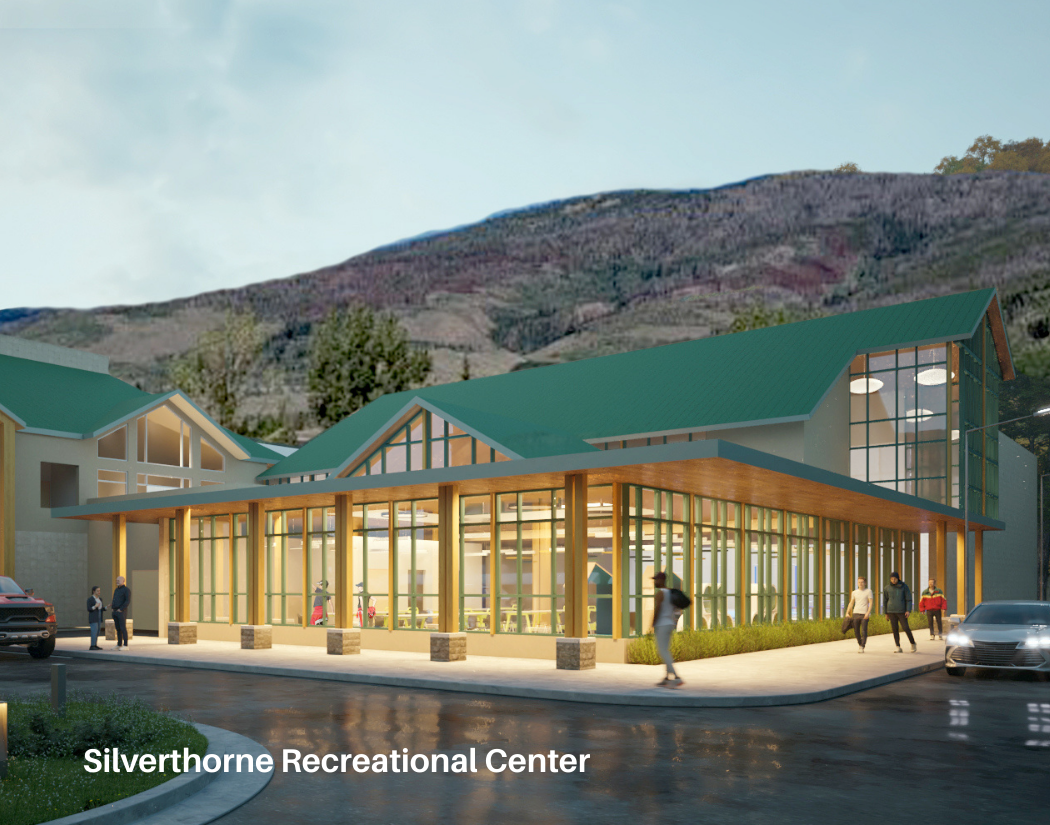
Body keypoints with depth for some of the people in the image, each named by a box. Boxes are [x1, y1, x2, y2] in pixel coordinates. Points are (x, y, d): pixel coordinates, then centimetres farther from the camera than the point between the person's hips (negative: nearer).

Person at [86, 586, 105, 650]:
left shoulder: (99, 599, 11)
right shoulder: (90, 599, -11)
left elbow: (102, 608, 12)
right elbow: (89, 609, -13)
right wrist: (95, 606, -29)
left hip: (98, 617, 8)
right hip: (93, 617, -8)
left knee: (96, 632, 7)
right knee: (94, 631, -12)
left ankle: (95, 645, 11)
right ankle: (92, 647, -11)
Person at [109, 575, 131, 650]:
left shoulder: (126, 590, -10)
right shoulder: (116, 590, 17)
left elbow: (128, 601, -18)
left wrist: (120, 609, -20)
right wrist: (112, 608, 6)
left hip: (122, 612, -8)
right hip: (115, 612, 8)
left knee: (123, 628, -8)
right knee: (118, 628, 9)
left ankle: (125, 645, -4)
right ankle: (119, 644, 14)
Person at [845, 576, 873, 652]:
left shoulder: (868, 591, 2)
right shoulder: (854, 592, 14)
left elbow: (871, 603, -5)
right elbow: (851, 603, 16)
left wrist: (868, 612, -17)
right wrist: (847, 613, 6)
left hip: (865, 614, -4)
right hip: (856, 613, 4)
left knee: (864, 631, -8)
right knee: (856, 631, 6)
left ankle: (862, 648, -4)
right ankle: (860, 645, 24)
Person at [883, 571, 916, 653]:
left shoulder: (904, 587, -1)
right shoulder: (887, 588, 3)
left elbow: (908, 599, 0)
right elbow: (885, 601, 10)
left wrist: (908, 610, -10)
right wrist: (886, 613, 9)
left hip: (901, 611, -2)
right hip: (891, 612, 2)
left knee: (906, 628, -6)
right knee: (895, 629, 1)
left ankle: (913, 644, 14)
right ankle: (898, 648, 5)